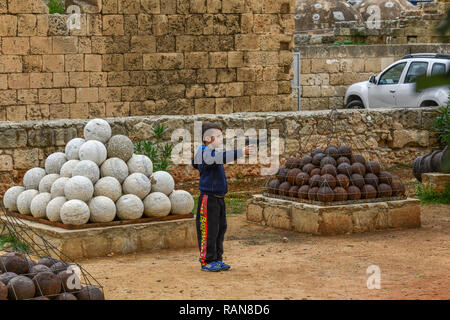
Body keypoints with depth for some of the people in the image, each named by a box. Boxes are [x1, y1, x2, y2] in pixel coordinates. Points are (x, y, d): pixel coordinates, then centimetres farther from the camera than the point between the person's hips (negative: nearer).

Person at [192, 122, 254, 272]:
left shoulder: (210, 153, 14)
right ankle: (207, 261, 4)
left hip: (219, 198, 10)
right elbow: (222, 158, -35)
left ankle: (217, 259, 21)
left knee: (220, 228, 13)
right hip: (208, 198, -10)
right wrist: (242, 152, -40)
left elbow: (195, 163, 33)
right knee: (209, 231, -4)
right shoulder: (205, 153, -17)